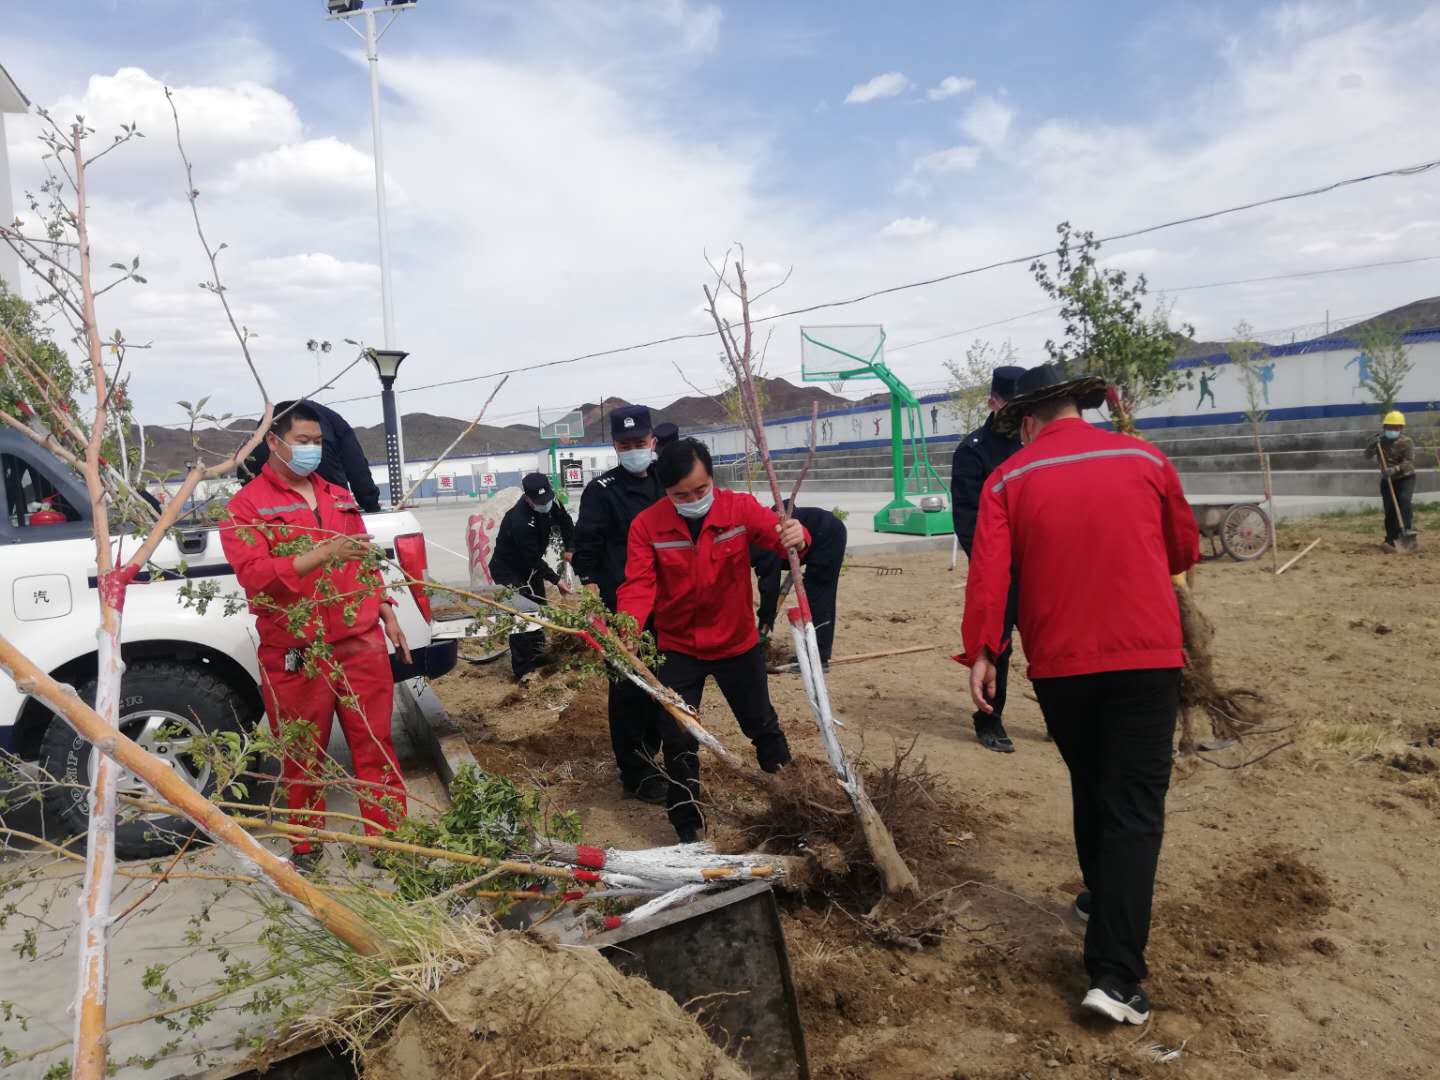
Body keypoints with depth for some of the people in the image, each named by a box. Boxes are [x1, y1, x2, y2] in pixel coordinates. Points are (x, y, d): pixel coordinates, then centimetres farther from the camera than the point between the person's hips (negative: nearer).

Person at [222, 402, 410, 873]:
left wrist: (387, 614, 17)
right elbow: (253, 575, -15)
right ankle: (306, 848, 24)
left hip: (362, 643, 4)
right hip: (296, 655, -4)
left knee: (376, 745, 5)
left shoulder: (340, 497, 17)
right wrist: (321, 555, -24)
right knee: (303, 756, 6)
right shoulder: (246, 506, 0)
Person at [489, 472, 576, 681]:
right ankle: (523, 669, -7)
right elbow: (533, 560, -31)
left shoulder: (551, 501, -16)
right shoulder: (519, 520, -38)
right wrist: (556, 580, -26)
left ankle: (538, 655, 35)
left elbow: (565, 521, 5)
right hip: (508, 569, -8)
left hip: (530, 565, 8)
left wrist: (569, 548, -7)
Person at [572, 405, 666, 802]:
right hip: (621, 609, -6)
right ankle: (635, 775, 9)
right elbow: (585, 550, -10)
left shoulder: (665, 484, 12)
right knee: (628, 689, -2)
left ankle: (648, 757, 31)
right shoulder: (602, 490, -6)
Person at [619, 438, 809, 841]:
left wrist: (796, 536, -51)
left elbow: (776, 531, -26)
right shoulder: (647, 525, -14)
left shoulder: (740, 508, -13)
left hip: (738, 642, 1)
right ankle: (687, 827, 24)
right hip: (678, 647, 0)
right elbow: (639, 583, -19)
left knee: (761, 723, 17)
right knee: (678, 738, 4)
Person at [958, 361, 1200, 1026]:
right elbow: (1184, 551, 16)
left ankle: (1101, 894, 44)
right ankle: (1115, 976, -6)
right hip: (1147, 655, -1)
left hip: (1059, 664, 1)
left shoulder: (1007, 479, 0)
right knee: (1134, 807, 0)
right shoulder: (1144, 459, 4)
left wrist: (981, 651, -11)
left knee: (1090, 785, 24)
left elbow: (989, 569, -12)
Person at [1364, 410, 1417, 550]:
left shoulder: (1407, 442, -10)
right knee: (1389, 510, 1)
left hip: (1405, 477, -3)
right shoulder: (1380, 441, 3)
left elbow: (1409, 461, -21)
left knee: (1405, 499, -29)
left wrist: (1395, 469, -39)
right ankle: (1391, 540, 5)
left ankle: (1407, 528, -24)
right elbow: (1368, 456, -6)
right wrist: (1373, 444, -24)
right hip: (1387, 480, 3)